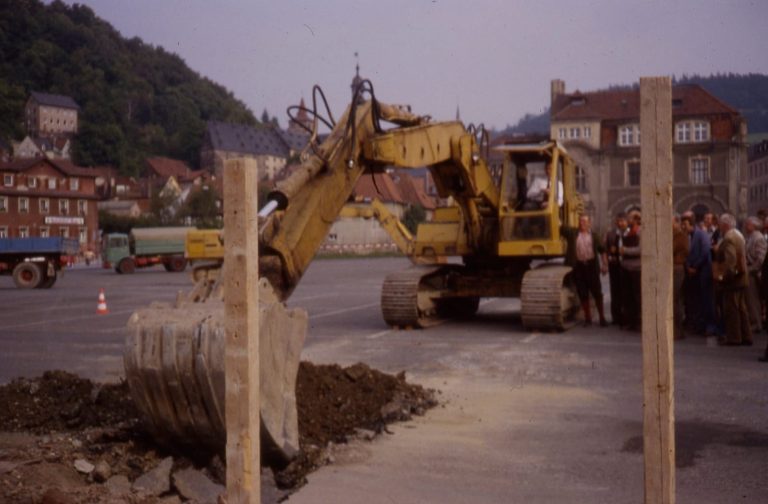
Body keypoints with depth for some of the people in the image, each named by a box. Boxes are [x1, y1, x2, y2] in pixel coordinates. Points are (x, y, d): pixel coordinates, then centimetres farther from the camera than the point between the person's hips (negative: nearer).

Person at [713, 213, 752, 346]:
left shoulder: (728, 238, -18)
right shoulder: (738, 235, 14)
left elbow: (730, 259, -27)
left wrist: (722, 275, -21)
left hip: (731, 280, -10)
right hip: (740, 278, 10)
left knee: (731, 310, -3)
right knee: (741, 309, 13)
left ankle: (733, 337, 1)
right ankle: (745, 336, 17)